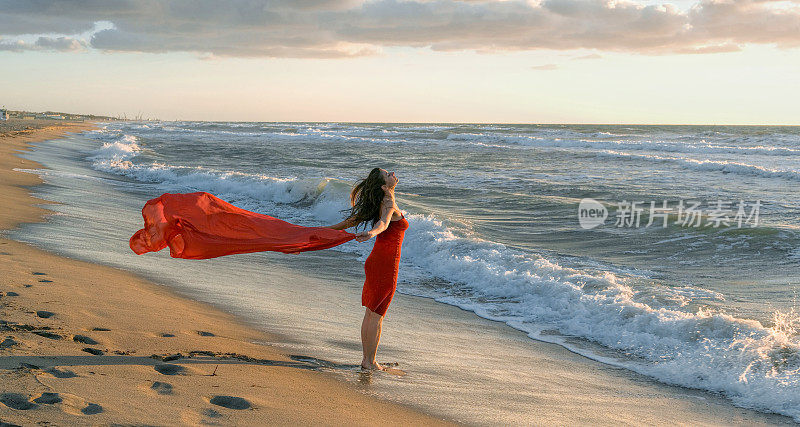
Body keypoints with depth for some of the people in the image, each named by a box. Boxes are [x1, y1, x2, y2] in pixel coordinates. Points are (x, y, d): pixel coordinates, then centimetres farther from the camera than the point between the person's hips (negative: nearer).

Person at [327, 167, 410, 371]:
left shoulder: (384, 202, 12)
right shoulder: (389, 204, -16)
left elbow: (352, 220, 14)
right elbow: (383, 222, -38)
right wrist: (372, 233, -59)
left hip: (376, 261, 9)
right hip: (386, 264, -9)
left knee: (371, 313, 13)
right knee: (376, 315, -2)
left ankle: (367, 359, 20)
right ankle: (370, 362, 5)